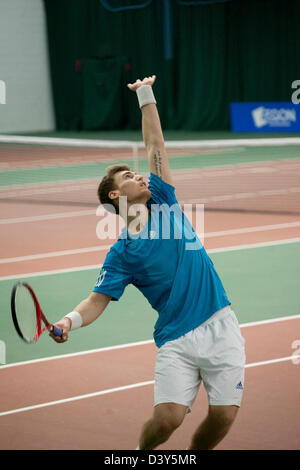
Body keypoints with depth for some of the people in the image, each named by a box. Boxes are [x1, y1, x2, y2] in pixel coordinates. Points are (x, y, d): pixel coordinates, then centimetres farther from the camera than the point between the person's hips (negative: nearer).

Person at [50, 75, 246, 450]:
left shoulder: (163, 201, 10)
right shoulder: (122, 253, 0)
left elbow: (155, 146, 14)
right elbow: (98, 300, -3)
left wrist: (146, 97, 12)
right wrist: (72, 319, -23)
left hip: (220, 327, 3)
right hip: (177, 340, -3)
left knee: (224, 414, -6)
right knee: (168, 416, -16)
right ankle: (142, 454, 17)